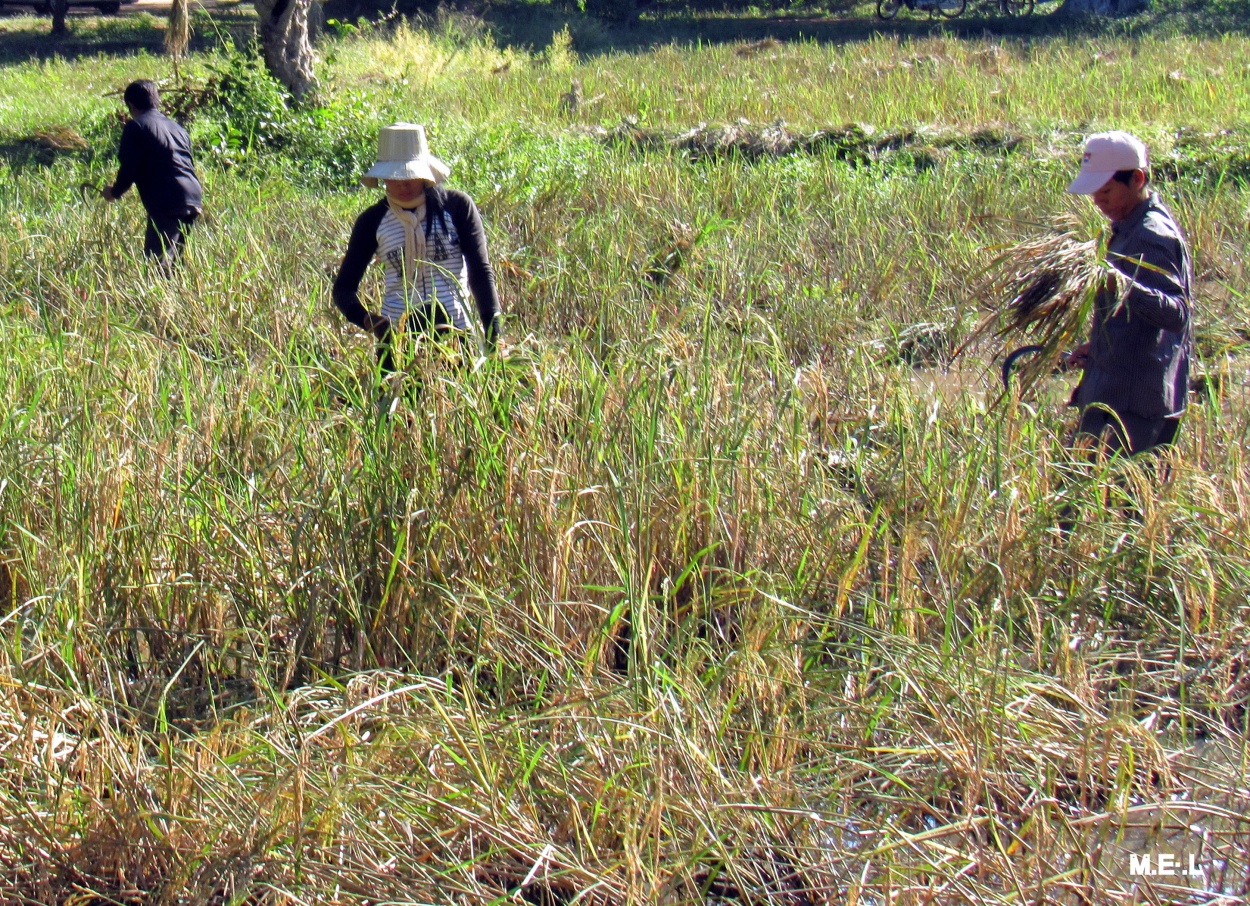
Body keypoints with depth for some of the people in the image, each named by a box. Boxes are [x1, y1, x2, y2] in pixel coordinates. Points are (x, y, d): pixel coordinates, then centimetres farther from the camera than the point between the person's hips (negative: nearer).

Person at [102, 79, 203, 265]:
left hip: (166, 204, -7)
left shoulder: (135, 126, 2)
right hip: (193, 199, 8)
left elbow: (129, 168, -5)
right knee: (176, 260, 16)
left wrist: (114, 192, 13)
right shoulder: (177, 127, 24)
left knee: (157, 263, -9)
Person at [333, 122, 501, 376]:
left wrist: (493, 337, -14)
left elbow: (481, 271, -2)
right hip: (396, 336, 1)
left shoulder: (457, 206, 0)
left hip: (454, 332, -1)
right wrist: (367, 320, -17)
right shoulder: (373, 220, 4)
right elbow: (344, 287, 4)